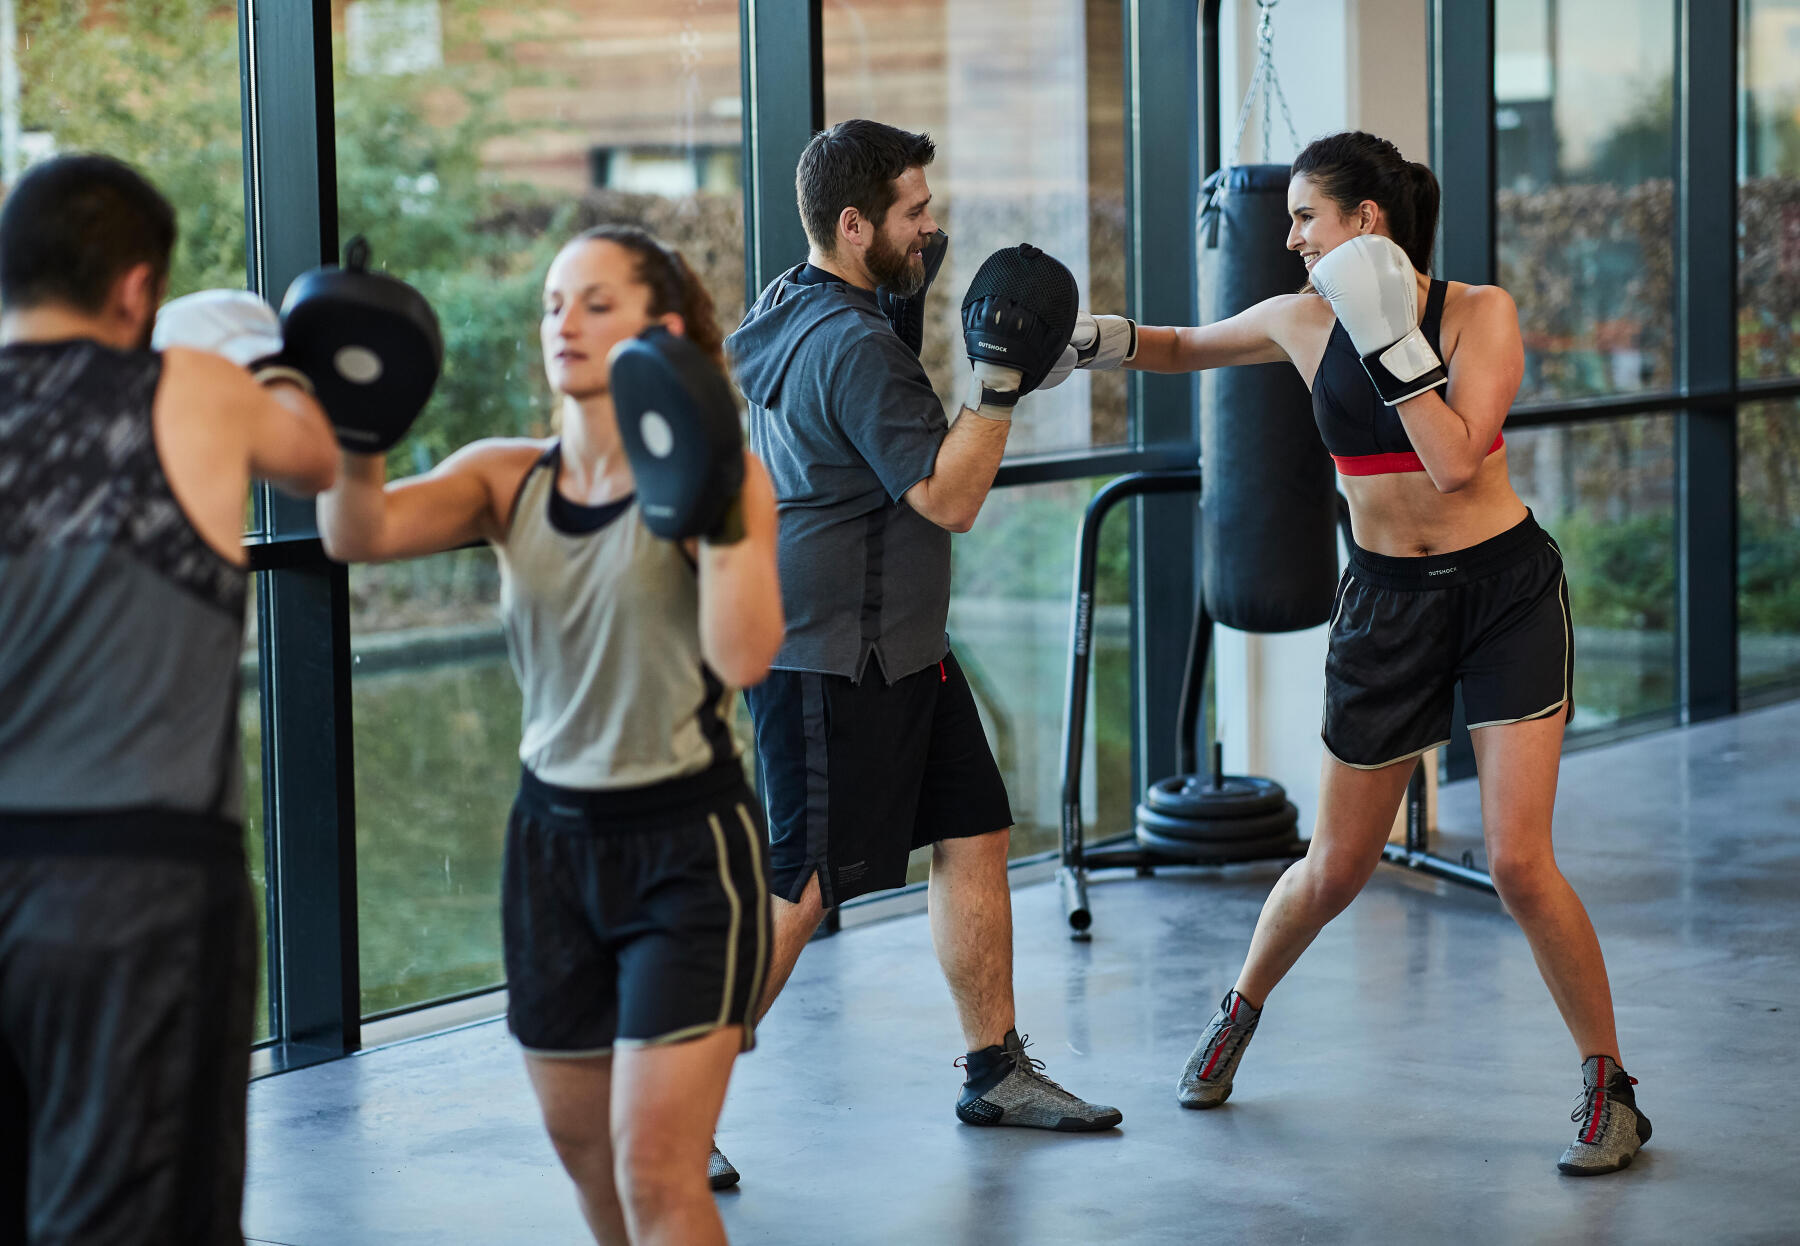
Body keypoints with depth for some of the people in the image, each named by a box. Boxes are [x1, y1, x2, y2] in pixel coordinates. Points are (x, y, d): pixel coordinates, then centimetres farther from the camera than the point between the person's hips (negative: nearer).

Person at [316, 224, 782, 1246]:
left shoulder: (715, 476, -10)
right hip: (553, 838, 6)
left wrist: (717, 515, -31)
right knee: (586, 1152, 18)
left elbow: (746, 655, -24)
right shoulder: (508, 480, 2)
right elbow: (359, 534, -15)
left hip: (688, 850, -5)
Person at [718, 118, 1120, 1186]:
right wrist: (1004, 386, -28)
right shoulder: (854, 347, -22)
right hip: (832, 662, -10)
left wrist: (907, 299, 18)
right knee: (801, 887, -6)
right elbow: (950, 499, -23)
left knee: (976, 835, 12)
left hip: (900, 651, 10)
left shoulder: (792, 313, 9)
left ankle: (997, 1074, 21)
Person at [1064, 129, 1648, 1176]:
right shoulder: (1305, 322, -2)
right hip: (1387, 602, 3)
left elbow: (1455, 460, -24)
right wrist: (1094, 337, -2)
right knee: (1337, 868, 9)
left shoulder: (1480, 312, -12)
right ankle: (1241, 1012, 38)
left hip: (1507, 590, -3)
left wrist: (1390, 336, -25)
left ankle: (1610, 1088, 5)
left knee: (1520, 863, -13)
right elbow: (1184, 349, 16)